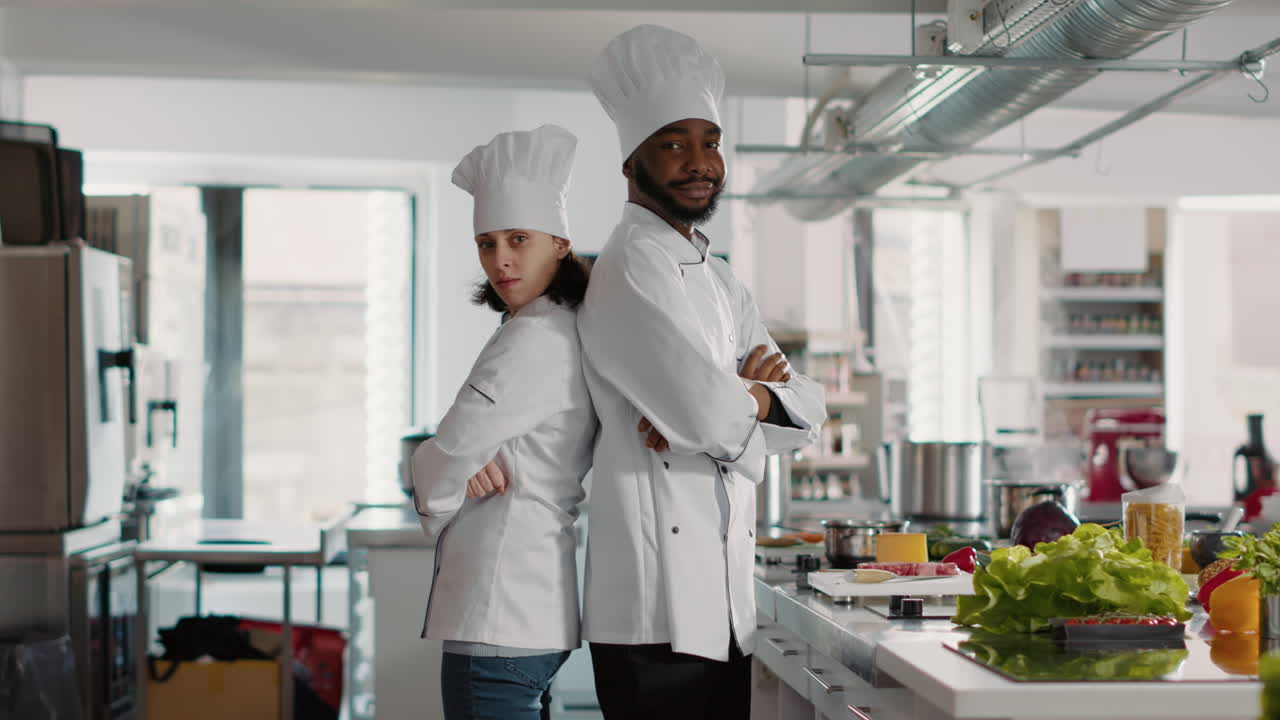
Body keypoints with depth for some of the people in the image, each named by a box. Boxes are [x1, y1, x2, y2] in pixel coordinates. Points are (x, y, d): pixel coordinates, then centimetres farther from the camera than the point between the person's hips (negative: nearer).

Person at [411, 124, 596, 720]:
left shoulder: (532, 341, -16)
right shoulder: (566, 335, 16)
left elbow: (444, 458, -15)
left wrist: (436, 508, 5)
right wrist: (473, 473, -6)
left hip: (499, 620, -10)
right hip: (530, 609, 10)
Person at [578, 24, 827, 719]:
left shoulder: (719, 280, 19)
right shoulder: (633, 266, -10)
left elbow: (806, 407, 11)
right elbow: (714, 420, -21)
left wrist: (740, 400, -9)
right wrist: (752, 394, 1)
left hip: (724, 603, 9)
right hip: (660, 612, -9)